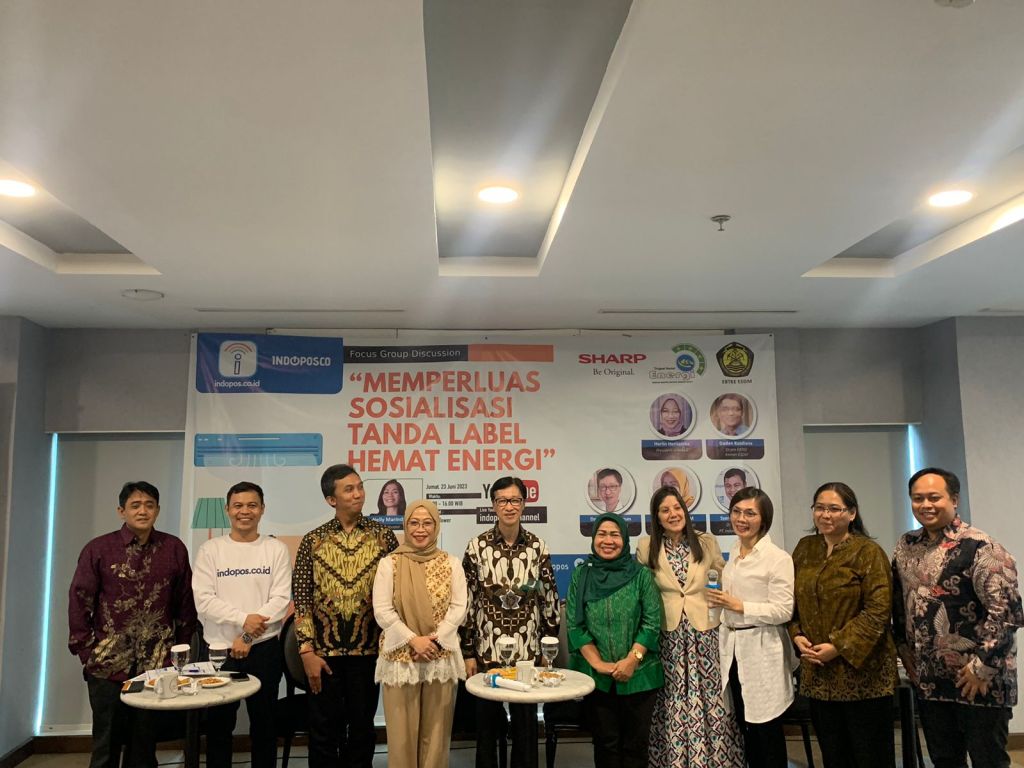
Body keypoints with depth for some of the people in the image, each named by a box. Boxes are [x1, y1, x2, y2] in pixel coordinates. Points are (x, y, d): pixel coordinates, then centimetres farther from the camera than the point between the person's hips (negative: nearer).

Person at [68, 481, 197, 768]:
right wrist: (86, 651, -5)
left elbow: (185, 601, 6)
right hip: (108, 663, -1)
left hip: (156, 663, 1)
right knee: (106, 741, 7)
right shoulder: (98, 549, -2)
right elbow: (79, 601, -1)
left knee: (145, 741, 11)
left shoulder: (174, 548, 2)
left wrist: (182, 646, 5)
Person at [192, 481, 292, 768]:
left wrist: (248, 636, -14)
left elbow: (281, 600, -6)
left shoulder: (276, 549, 1)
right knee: (218, 726, 11)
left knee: (264, 723, 12)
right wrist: (244, 619, -19)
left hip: (264, 648, 0)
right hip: (219, 648, 0)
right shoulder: (210, 550, 1)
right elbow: (204, 601, -8)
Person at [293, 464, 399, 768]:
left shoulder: (383, 536, 0)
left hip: (368, 650, 0)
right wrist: (307, 651, -7)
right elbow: (301, 598, -1)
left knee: (363, 726, 12)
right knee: (324, 729, 9)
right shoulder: (313, 541, 0)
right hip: (323, 651, 0)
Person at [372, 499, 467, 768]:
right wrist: (414, 640, -15)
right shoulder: (388, 564, 0)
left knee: (435, 731, 8)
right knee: (402, 732, 4)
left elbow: (458, 608, 0)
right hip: (400, 657, -1)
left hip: (441, 657, 1)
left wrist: (434, 640, -13)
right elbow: (382, 611, -6)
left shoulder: (451, 563, 5)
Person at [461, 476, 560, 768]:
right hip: (486, 649, -1)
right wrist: (467, 652, -3)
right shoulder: (477, 546, -4)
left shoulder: (538, 547, 1)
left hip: (528, 650, 1)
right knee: (487, 722, 10)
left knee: (526, 724, 10)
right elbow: (466, 601, -2)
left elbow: (549, 599, 6)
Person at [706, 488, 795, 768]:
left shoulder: (778, 558, -12)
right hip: (733, 648, 7)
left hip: (763, 652, -7)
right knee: (746, 728, 15)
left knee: (767, 730, 3)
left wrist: (739, 606, -19)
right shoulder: (734, 555, 10)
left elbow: (783, 611, -17)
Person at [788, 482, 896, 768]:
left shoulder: (868, 552, -9)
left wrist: (838, 646, -18)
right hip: (818, 673, 5)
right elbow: (792, 601, 13)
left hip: (861, 671, -5)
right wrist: (797, 635, -3)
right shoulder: (804, 548, 8)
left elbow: (878, 610, -15)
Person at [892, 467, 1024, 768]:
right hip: (929, 681, 6)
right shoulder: (906, 546, 5)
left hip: (978, 683, -6)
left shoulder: (979, 548, -17)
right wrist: (903, 645, 10)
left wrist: (982, 667, -19)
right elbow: (898, 599, 17)